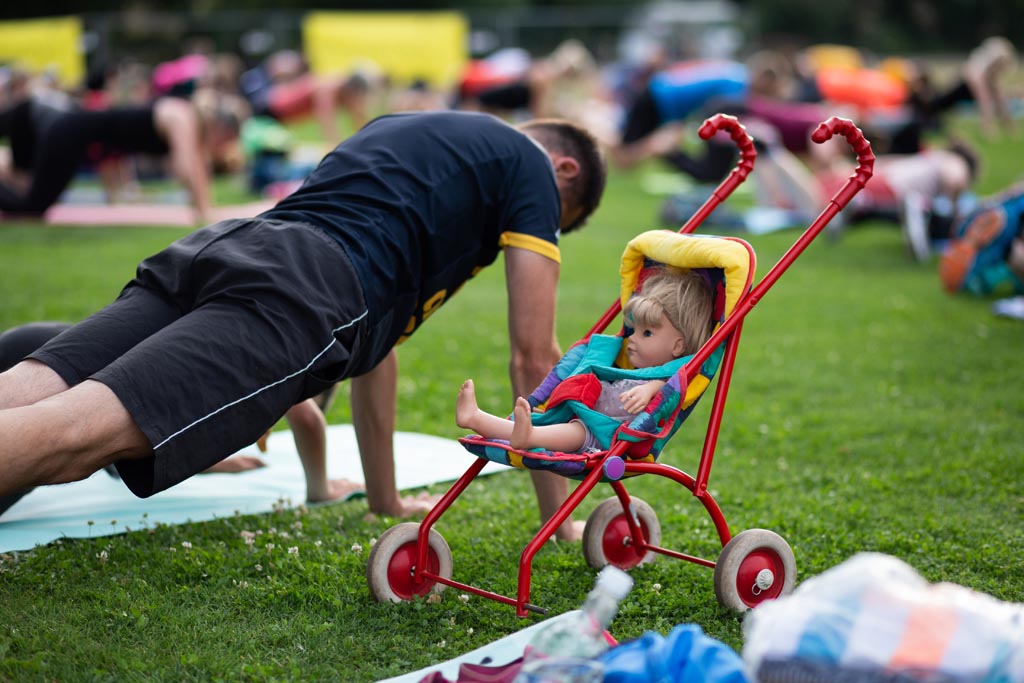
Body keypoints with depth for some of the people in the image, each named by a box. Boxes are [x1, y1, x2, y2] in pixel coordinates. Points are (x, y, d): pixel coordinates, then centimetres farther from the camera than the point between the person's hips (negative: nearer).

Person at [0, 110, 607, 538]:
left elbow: (376, 330, 46)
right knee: (76, 432, -26)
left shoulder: (397, 126, 41)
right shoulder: (532, 165, 20)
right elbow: (533, 359, 17)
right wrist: (558, 521, 28)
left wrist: (386, 500, 50)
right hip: (302, 296, -7)